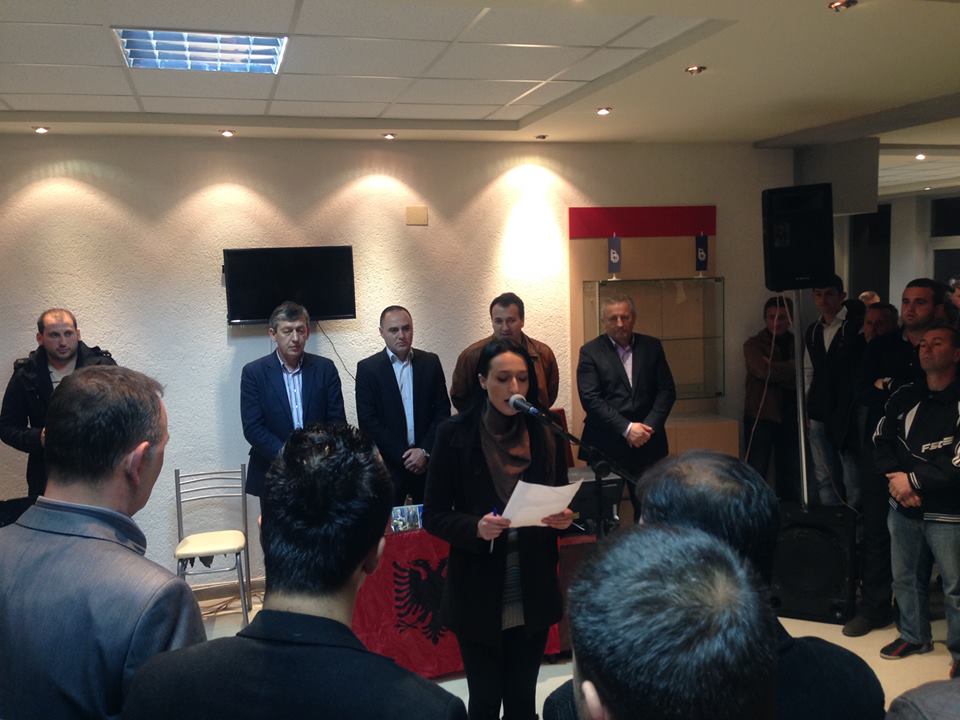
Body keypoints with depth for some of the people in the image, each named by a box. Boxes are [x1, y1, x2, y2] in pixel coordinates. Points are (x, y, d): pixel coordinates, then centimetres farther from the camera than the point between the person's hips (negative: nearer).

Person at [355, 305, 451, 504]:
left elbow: (443, 411, 5)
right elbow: (367, 421, -6)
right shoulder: (368, 368, -2)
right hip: (388, 465, -2)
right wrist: (403, 455, -10)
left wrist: (425, 451, -7)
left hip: (427, 462, 2)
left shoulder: (430, 362, 6)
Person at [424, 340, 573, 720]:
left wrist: (563, 517, -12)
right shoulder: (455, 434, -9)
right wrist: (476, 527, -25)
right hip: (479, 596, -2)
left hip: (533, 595, 3)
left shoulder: (545, 434, 0)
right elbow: (434, 516, -7)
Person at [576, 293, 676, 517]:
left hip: (647, 441, 2)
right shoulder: (590, 352, 0)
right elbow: (590, 398, -9)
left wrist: (649, 427, -8)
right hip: (606, 444, -2)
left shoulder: (652, 347, 9)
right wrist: (626, 428, -15)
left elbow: (667, 390, 6)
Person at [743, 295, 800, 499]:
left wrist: (777, 370, -12)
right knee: (756, 472, -1)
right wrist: (791, 370, -8)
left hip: (790, 416, 4)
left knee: (791, 474, 9)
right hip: (761, 416, -3)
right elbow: (764, 371, -17)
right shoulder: (754, 344, 1)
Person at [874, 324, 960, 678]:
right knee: (905, 578, 16)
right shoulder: (904, 397, 9)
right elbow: (881, 439, 7)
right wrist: (894, 477, -10)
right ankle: (914, 635, 34)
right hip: (903, 508, 6)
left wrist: (913, 480, -13)